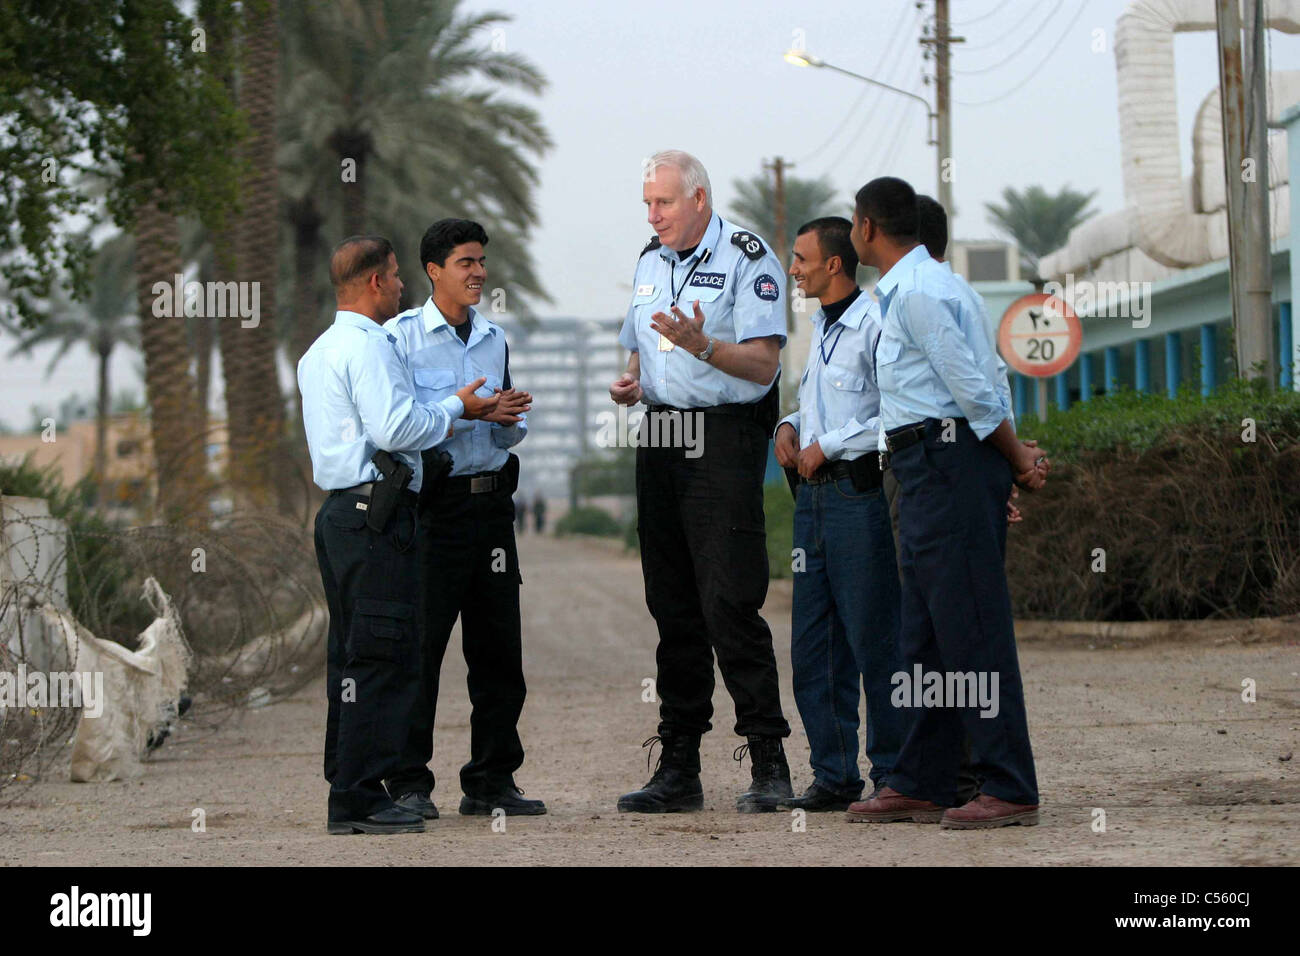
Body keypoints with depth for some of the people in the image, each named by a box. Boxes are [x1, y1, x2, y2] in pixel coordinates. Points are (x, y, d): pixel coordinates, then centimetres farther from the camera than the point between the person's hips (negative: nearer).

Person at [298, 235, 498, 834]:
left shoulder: (319, 352, 21)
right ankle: (359, 798, -12)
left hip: (339, 510, 11)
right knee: (383, 656, -10)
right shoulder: (369, 346, -11)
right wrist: (454, 408, -4)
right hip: (376, 513, -10)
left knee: (351, 654, 11)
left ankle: (347, 791, 13)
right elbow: (396, 428, -19)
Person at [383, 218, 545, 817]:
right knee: (420, 643, -4)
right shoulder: (401, 335, -3)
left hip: (491, 498, 6)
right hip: (431, 504, -6)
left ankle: (491, 781, 14)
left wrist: (507, 418, -3)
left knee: (497, 644, 6)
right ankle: (409, 784, 3)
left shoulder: (495, 339, 15)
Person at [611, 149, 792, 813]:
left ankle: (768, 763, -8)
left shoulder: (747, 259, -6)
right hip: (661, 436, 7)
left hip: (725, 440, -7)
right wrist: (630, 382, 5)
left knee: (729, 603, -12)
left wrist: (701, 345, -27)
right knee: (673, 607, 7)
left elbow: (763, 363, -13)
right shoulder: (650, 260, 17)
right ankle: (678, 769, 11)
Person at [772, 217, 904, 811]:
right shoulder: (821, 328, 18)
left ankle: (893, 775, 2)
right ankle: (834, 776, 14)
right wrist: (791, 426, 11)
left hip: (858, 491, -9)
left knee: (873, 640, -5)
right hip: (813, 495, 9)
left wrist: (829, 445, -14)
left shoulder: (874, 324, -11)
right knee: (813, 646, 8)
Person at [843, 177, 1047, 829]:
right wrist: (1016, 457, 15)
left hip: (948, 461, -11)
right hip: (925, 472, 11)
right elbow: (976, 386, 20)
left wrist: (1016, 460, -5)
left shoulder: (918, 292, -14)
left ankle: (1009, 789, -9)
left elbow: (972, 387, -15)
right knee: (925, 634, 12)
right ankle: (921, 786, 17)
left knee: (972, 629, -10)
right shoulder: (901, 291, 19)